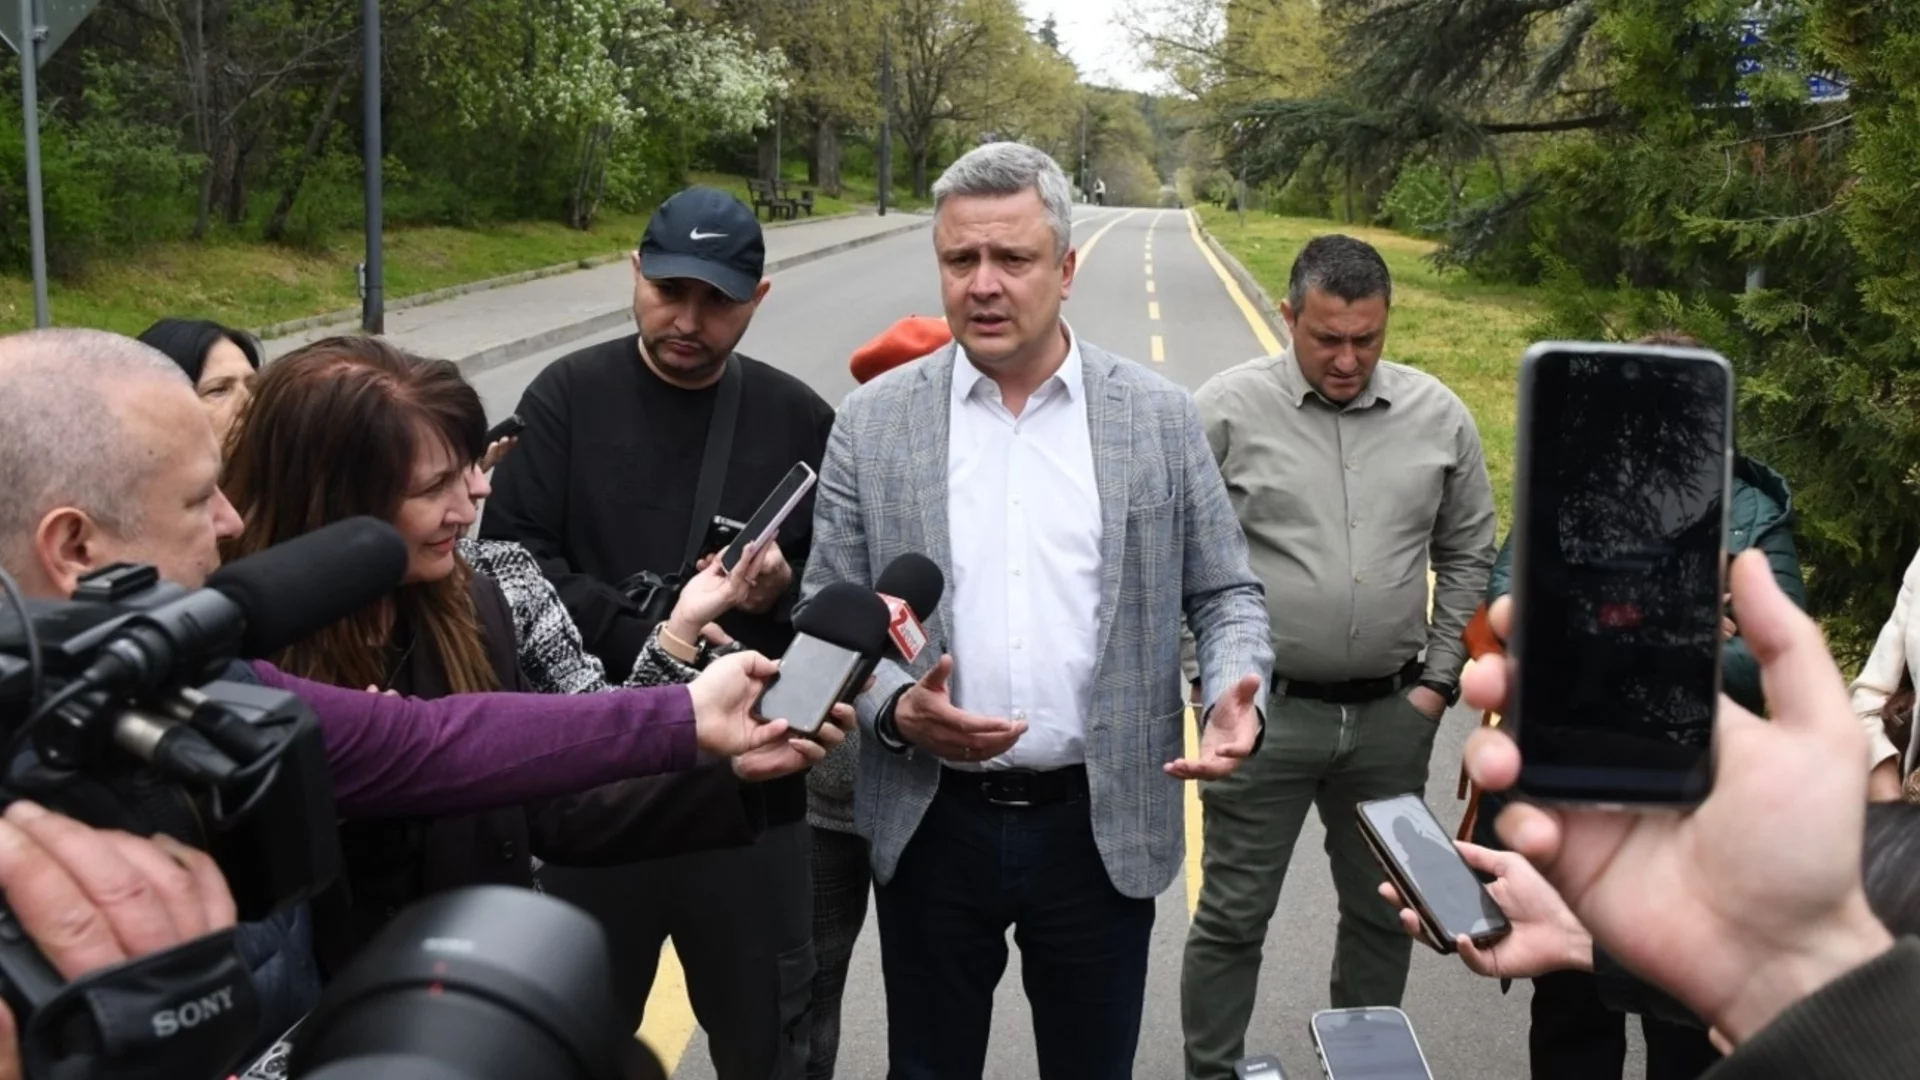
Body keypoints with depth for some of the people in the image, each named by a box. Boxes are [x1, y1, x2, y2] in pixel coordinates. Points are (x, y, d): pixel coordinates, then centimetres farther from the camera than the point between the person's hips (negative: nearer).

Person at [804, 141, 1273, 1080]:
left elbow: (1225, 591, 6)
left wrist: (1236, 693, -15)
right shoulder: (874, 421, -1)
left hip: (1104, 828, 0)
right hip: (932, 827, 0)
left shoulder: (1159, 416, -1)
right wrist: (894, 708, -17)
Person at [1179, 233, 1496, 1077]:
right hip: (1263, 712, -3)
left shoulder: (1438, 416, 2)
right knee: (1233, 915, 6)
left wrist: (1439, 680, 6)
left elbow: (1469, 556, 11)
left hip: (1393, 716, 4)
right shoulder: (1228, 409, -8)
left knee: (1384, 910, 17)